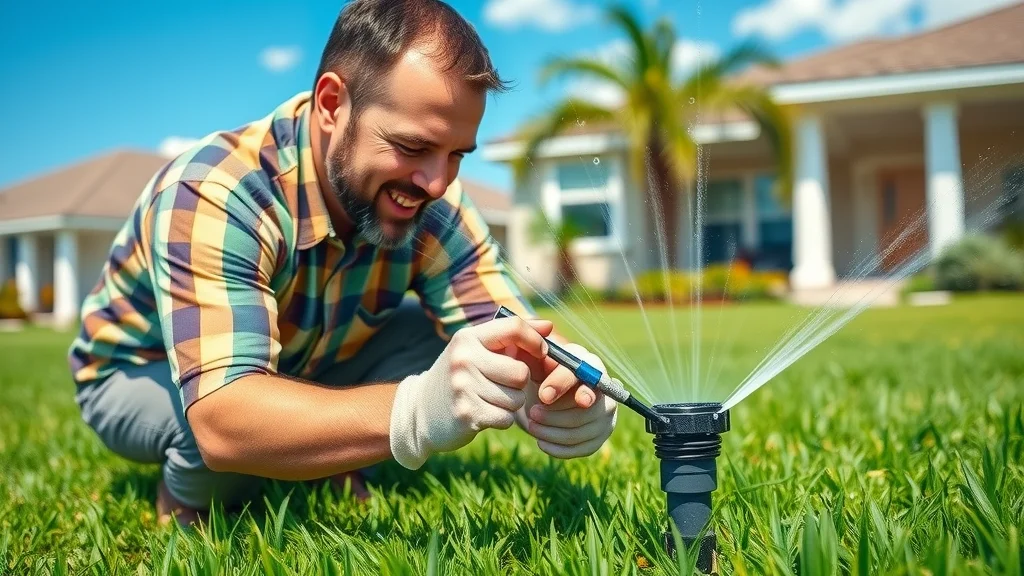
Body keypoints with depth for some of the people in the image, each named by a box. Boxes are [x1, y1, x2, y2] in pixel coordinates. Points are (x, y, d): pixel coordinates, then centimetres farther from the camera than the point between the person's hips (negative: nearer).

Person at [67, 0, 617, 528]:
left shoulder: (429, 201, -20)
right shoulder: (213, 193, -37)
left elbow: (516, 344, -23)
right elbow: (222, 421, -48)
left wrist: (560, 386, -48)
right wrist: (417, 411, -63)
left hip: (302, 369, 4)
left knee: (448, 341, -19)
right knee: (238, 426, -37)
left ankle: (328, 470, 3)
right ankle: (190, 497, -3)